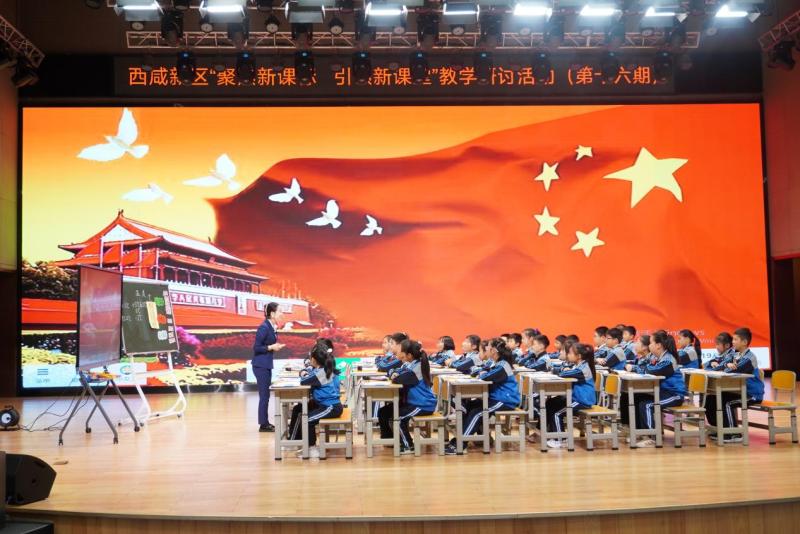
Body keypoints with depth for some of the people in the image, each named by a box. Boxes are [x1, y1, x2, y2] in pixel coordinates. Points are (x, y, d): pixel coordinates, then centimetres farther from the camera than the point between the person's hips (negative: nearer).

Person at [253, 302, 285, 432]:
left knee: (265, 394, 14)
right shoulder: (264, 327, -18)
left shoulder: (272, 327, 8)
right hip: (261, 365, -9)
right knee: (264, 395, -4)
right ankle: (263, 424, 3)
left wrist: (276, 346, 1)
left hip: (266, 364, 9)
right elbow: (256, 348, -18)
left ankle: (265, 422, 22)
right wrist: (271, 347, -19)